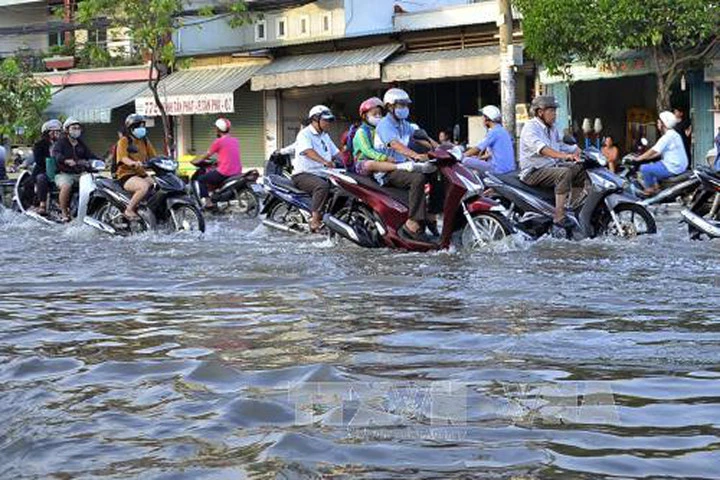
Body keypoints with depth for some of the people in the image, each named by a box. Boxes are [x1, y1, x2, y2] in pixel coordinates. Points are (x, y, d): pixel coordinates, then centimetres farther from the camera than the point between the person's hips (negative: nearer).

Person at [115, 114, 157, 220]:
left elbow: (154, 156, 14)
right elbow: (123, 158, -21)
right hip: (127, 175, -7)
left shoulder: (145, 141, 18)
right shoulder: (124, 141, -4)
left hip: (141, 174, 7)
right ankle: (129, 210, -22)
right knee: (144, 187, -35)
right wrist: (133, 163, -42)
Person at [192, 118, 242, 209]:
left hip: (224, 173, -8)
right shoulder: (235, 141, 12)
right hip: (237, 173, 8)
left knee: (201, 179, 7)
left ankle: (208, 202, -5)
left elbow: (207, 155, 2)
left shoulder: (219, 141, -7)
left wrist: (196, 161, 19)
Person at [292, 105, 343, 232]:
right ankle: (315, 220, -37)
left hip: (322, 174, 8)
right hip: (304, 174, -8)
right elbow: (308, 151, -27)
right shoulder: (305, 134, -8)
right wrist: (324, 161, -44)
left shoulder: (325, 136, 21)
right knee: (323, 186, -36)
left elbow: (336, 153, 18)